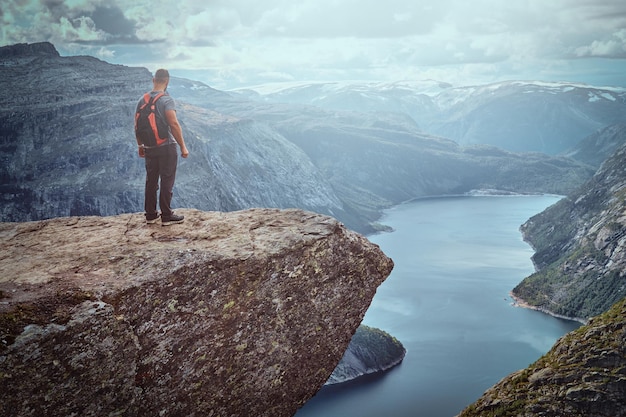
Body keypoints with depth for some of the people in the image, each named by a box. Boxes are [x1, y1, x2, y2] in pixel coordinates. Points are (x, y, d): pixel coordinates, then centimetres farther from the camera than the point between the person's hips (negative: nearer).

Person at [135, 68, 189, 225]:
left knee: (151, 181, 13)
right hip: (166, 147, -6)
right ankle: (166, 216, 7)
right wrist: (183, 147, -17)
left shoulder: (142, 101, 6)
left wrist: (140, 145, 23)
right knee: (167, 181, 2)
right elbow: (174, 124, -22)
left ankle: (150, 215, 20)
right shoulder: (167, 100, -13)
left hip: (149, 148, 6)